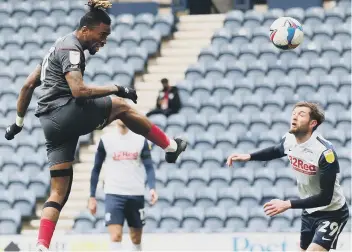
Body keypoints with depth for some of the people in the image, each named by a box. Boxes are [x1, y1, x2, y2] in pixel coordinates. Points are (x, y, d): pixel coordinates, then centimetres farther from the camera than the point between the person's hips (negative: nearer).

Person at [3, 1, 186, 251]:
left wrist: (19, 122, 31)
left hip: (52, 124, 9)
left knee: (59, 192, 5)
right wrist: (116, 89, -14)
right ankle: (171, 146, 17)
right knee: (121, 106, 6)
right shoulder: (71, 48, -8)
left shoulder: (59, 46, 24)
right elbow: (79, 91, -22)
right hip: (66, 112, -9)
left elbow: (29, 85, 28)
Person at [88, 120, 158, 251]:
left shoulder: (141, 140, 4)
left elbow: (149, 167, -2)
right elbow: (96, 169, 7)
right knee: (115, 236, -16)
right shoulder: (106, 140, 2)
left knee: (136, 238, 12)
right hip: (114, 194, -2)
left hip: (136, 194, 2)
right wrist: (92, 196, 4)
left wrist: (152, 188, -19)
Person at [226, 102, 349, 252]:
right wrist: (248, 157, 4)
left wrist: (288, 205, -34)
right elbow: (276, 151, 18)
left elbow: (325, 197, -30)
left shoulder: (325, 152, -30)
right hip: (309, 211, 8)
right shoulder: (289, 140, -9)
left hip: (332, 213, -8)